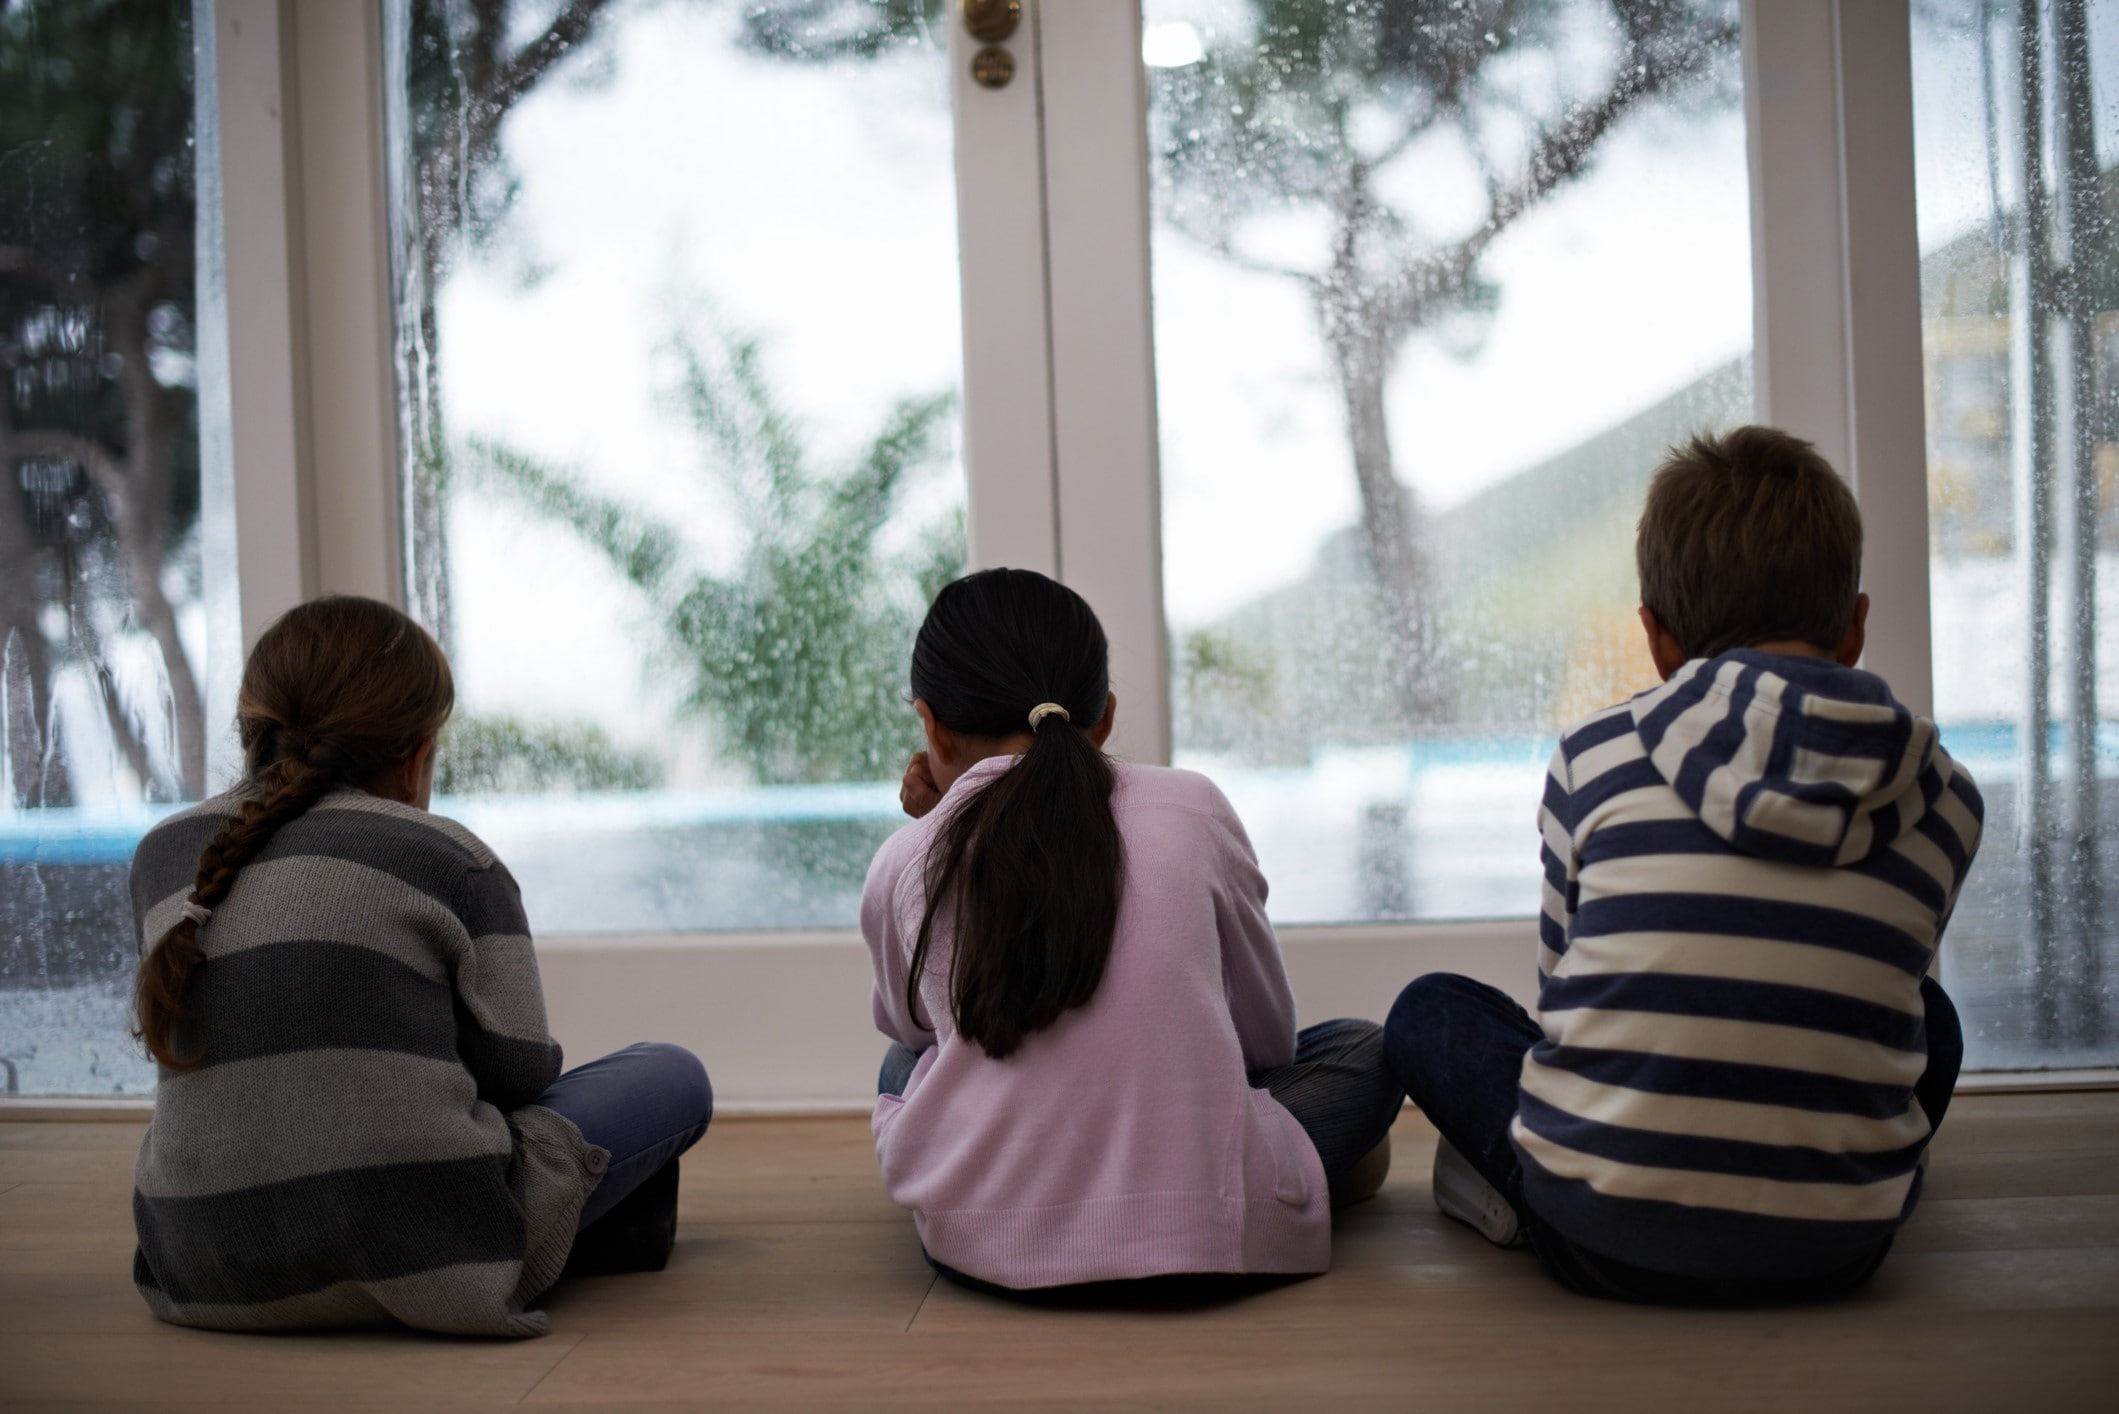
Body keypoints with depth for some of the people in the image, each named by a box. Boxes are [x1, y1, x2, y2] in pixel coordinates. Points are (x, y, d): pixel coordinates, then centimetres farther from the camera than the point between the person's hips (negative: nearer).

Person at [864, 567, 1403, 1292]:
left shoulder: (901, 866, 4)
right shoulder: (1191, 809, 2)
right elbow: (1269, 1036, 13)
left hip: (978, 1246, 0)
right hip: (1202, 1233, 0)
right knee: (1361, 1048, 24)